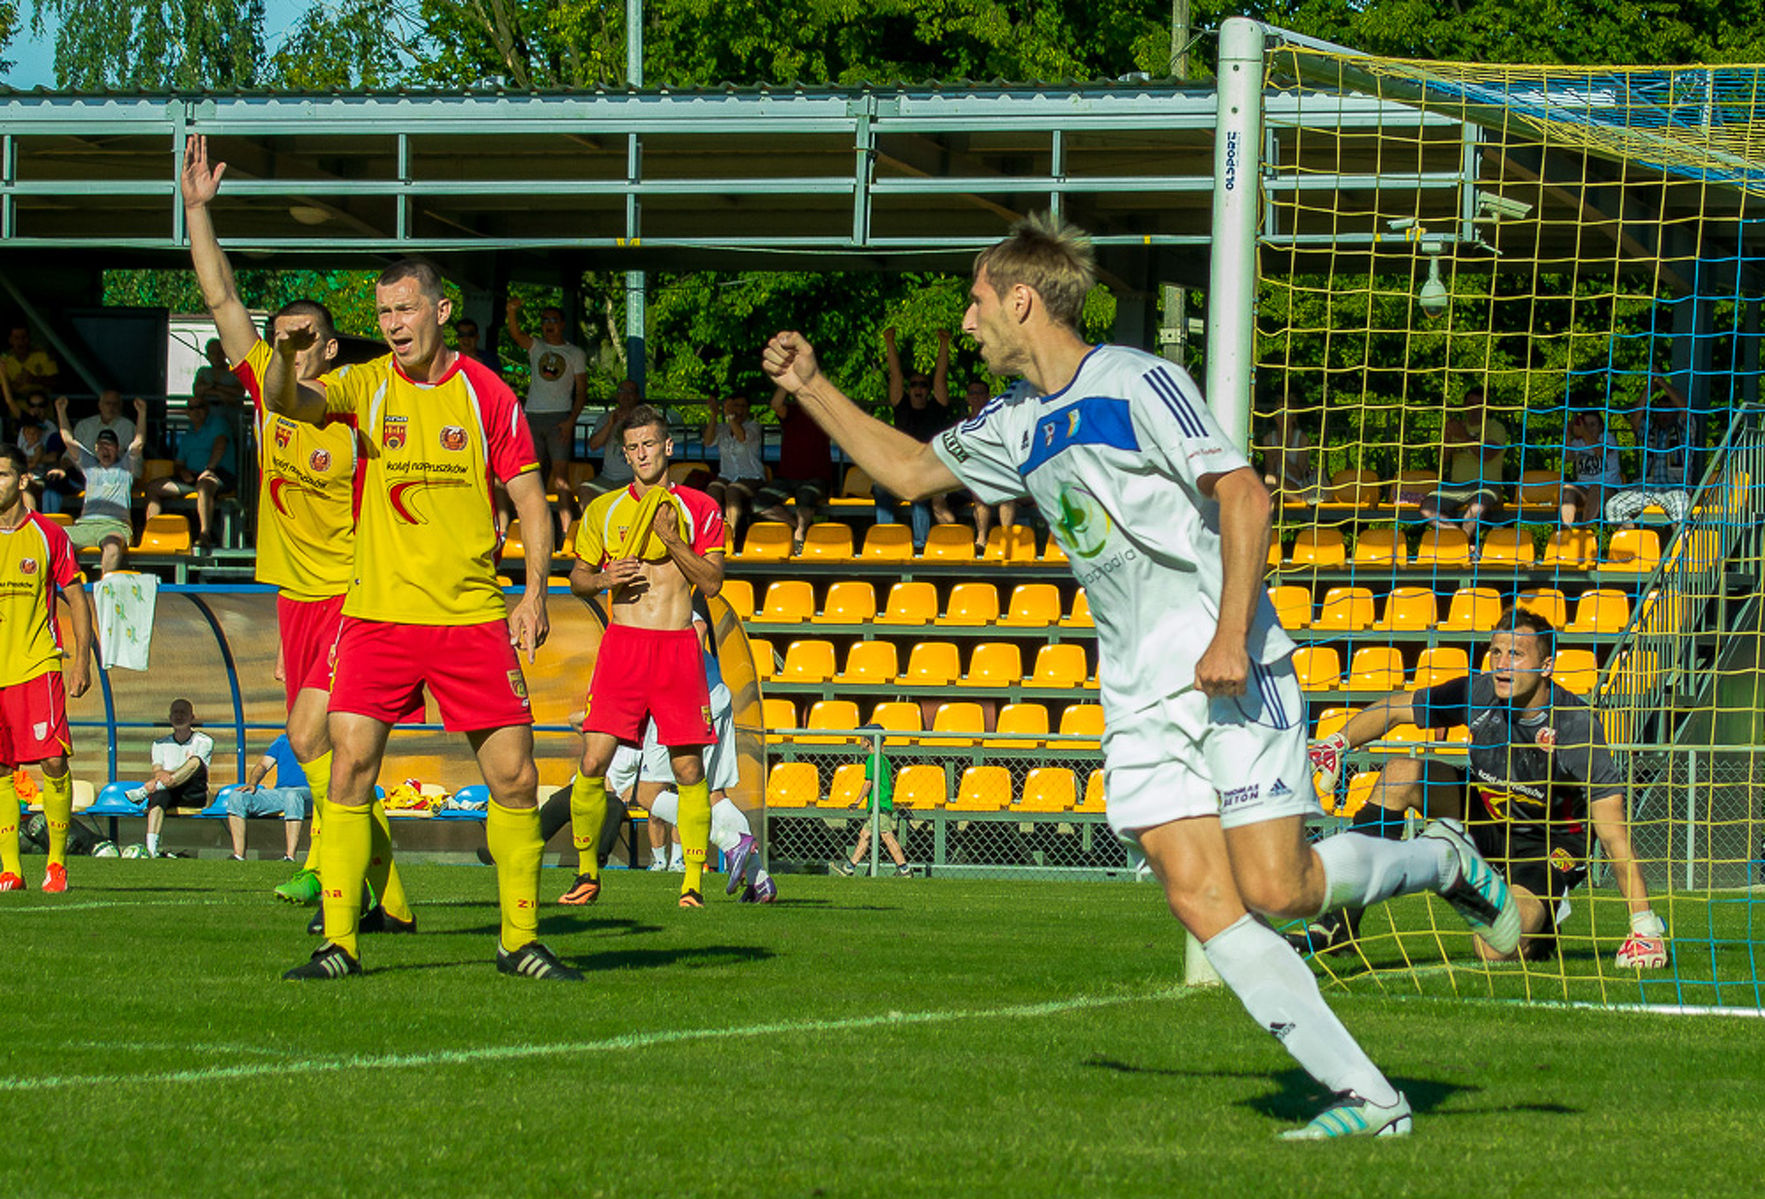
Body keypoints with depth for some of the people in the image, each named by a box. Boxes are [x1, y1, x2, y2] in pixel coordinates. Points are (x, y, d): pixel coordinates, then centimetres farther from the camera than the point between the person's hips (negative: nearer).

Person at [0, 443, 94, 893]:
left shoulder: (48, 536, 2)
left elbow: (77, 600, 8)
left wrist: (81, 661, 1)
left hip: (38, 666, -2)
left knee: (54, 761, -10)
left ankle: (57, 860, 3)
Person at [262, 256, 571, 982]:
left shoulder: (488, 395, 2)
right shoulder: (365, 386, 1)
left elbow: (529, 498, 6)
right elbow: (289, 401, -17)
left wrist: (534, 590, -6)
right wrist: (285, 356, -39)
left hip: (473, 616, 0)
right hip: (378, 614, 0)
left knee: (514, 778, 0)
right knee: (350, 767, -9)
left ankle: (520, 940, 13)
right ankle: (339, 944, -3)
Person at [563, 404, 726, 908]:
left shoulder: (699, 509, 7)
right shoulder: (603, 509, 12)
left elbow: (712, 583, 2)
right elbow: (577, 577, 18)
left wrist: (672, 541, -10)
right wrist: (604, 579, -4)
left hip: (678, 645, -1)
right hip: (623, 641, 1)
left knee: (689, 769, -3)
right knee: (593, 762, -8)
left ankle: (693, 882, 4)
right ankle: (587, 874, 6)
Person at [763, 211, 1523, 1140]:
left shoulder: (1137, 383, -9)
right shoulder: (1018, 424, 16)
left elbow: (1243, 495, -16)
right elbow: (910, 471, 30)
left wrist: (1231, 636, -24)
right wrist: (810, 388, 22)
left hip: (1233, 676, -7)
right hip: (1140, 697, 7)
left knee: (1274, 889, -14)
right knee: (1199, 900, -9)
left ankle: (1439, 862, 16)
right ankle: (1367, 1099, -10)